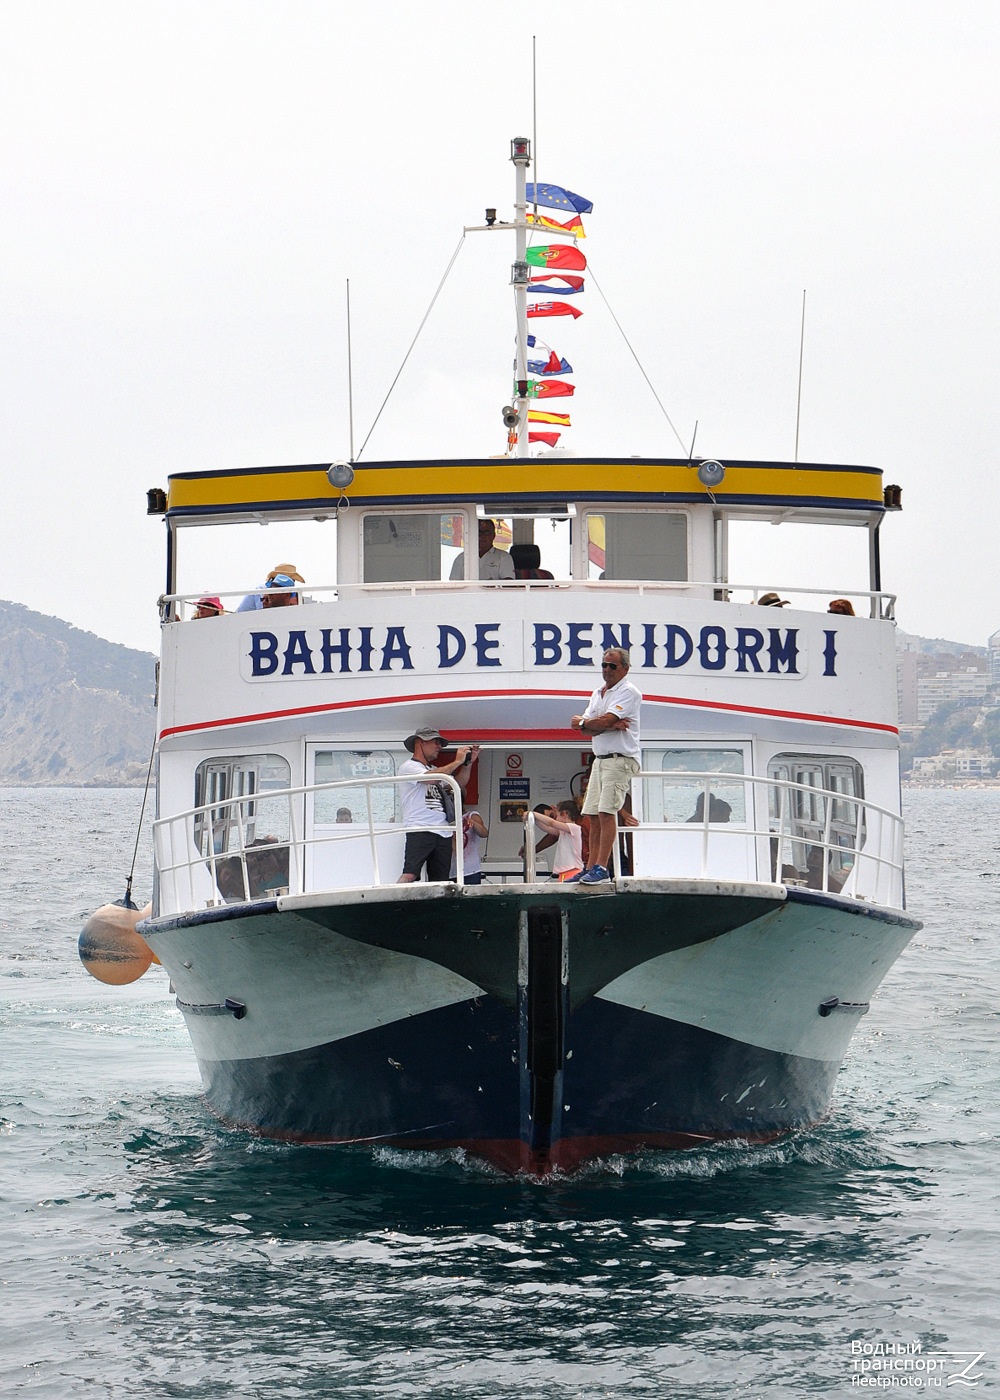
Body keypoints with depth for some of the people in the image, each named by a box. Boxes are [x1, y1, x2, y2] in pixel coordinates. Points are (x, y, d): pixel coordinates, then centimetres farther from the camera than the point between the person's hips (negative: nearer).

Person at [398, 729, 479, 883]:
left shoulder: (436, 770, 25)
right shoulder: (409, 767, 1)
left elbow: (458, 783, 23)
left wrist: (468, 763, 8)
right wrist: (457, 762, -10)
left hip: (443, 834, 8)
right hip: (420, 830, -8)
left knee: (440, 881, 3)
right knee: (409, 875, -21)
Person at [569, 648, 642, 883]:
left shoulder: (628, 692, -7)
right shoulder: (598, 693, 19)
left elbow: (605, 721, -19)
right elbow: (585, 730, 7)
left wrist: (582, 722, 0)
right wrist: (611, 725, -11)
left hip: (620, 759, -9)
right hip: (600, 759, 9)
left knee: (606, 812, -15)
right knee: (593, 815, 6)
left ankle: (601, 868, -17)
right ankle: (591, 869, 9)